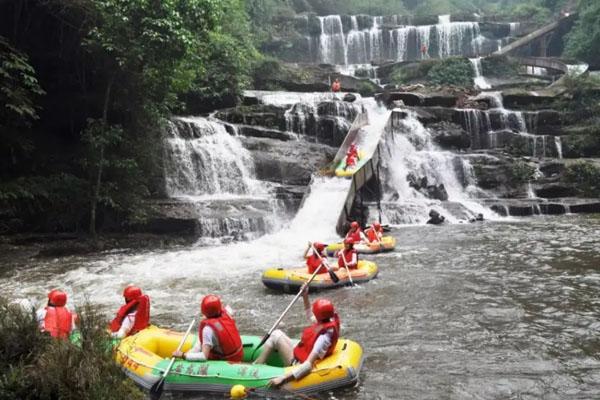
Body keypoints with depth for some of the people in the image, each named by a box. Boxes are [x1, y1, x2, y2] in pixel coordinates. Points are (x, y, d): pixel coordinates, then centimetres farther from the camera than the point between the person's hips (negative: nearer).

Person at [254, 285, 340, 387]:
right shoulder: (329, 322, -9)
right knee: (276, 333, 10)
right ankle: (257, 365, 13)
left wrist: (283, 378, -42)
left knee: (276, 336, -10)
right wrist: (305, 297, 7)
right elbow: (310, 318, 15)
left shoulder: (324, 337, -34)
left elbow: (308, 366, -38)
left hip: (297, 364, -9)